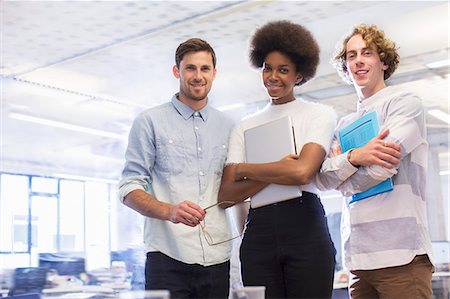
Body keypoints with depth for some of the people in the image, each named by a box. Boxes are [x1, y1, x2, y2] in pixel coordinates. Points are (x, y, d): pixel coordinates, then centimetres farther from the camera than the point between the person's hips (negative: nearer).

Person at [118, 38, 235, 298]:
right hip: (168, 257, -3)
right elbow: (130, 190, -2)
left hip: (218, 258, 3)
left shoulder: (228, 127, 14)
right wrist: (169, 211, -20)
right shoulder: (150, 122, 3)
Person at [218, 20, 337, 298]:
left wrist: (243, 169, 0)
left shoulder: (321, 114, 5)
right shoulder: (244, 127, 14)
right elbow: (226, 195, 3)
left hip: (305, 226, -3)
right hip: (258, 232, 3)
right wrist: (278, 171, -10)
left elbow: (302, 171, -13)